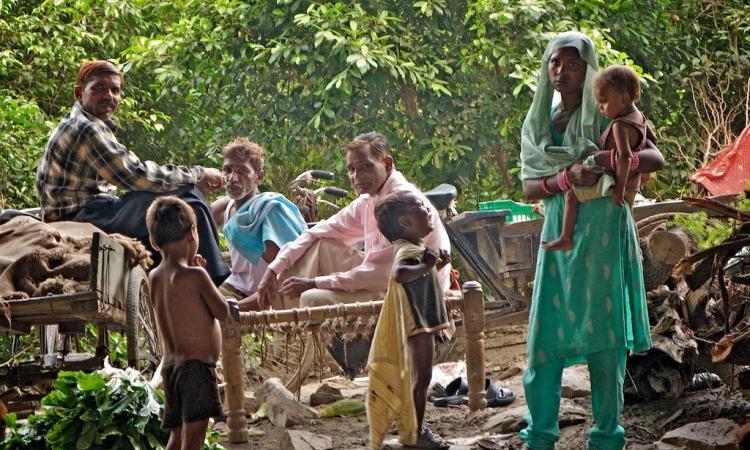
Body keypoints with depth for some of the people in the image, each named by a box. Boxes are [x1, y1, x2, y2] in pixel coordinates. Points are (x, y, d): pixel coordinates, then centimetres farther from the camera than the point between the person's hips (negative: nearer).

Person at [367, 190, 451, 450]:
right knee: (422, 378, -4)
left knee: (422, 378, 17)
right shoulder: (409, 250, -21)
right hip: (418, 324, -10)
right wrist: (426, 266, -32)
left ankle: (415, 429, 25)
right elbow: (398, 274, -42)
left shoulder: (415, 248, 12)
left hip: (424, 323, 10)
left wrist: (436, 266, 11)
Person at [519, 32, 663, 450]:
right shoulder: (539, 121, 10)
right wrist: (567, 177, -19)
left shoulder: (605, 115, -2)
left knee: (603, 330, -2)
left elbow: (657, 159, -11)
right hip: (559, 231, 4)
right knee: (547, 329, 1)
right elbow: (529, 187, 2)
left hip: (603, 231, -4)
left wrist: (607, 161, -27)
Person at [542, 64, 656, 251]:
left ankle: (566, 238, -6)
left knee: (572, 194, -6)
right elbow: (652, 139, 21)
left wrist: (619, 188, -31)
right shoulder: (639, 116, 5)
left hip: (612, 181, -9)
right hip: (632, 186, 9)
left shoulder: (620, 126, -24)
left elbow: (625, 157, -35)